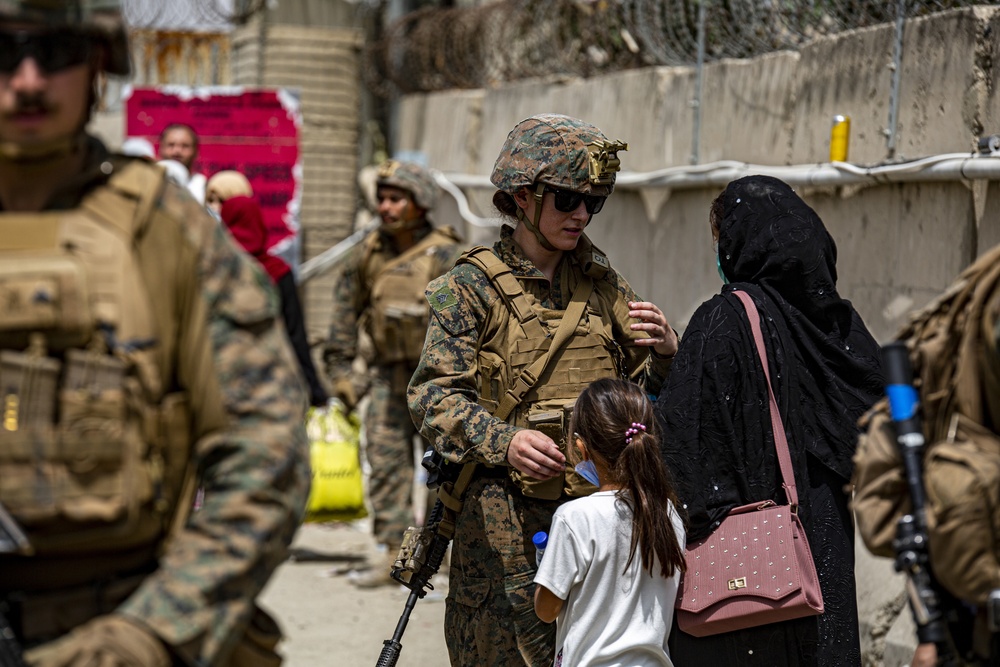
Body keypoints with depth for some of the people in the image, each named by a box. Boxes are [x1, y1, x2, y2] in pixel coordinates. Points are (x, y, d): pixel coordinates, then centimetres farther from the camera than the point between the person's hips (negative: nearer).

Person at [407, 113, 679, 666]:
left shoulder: (603, 284, 14)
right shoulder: (472, 286, 0)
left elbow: (645, 392, 18)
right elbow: (433, 396, -8)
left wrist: (665, 353, -5)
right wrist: (503, 442, -25)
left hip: (596, 507, 4)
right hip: (505, 518, -4)